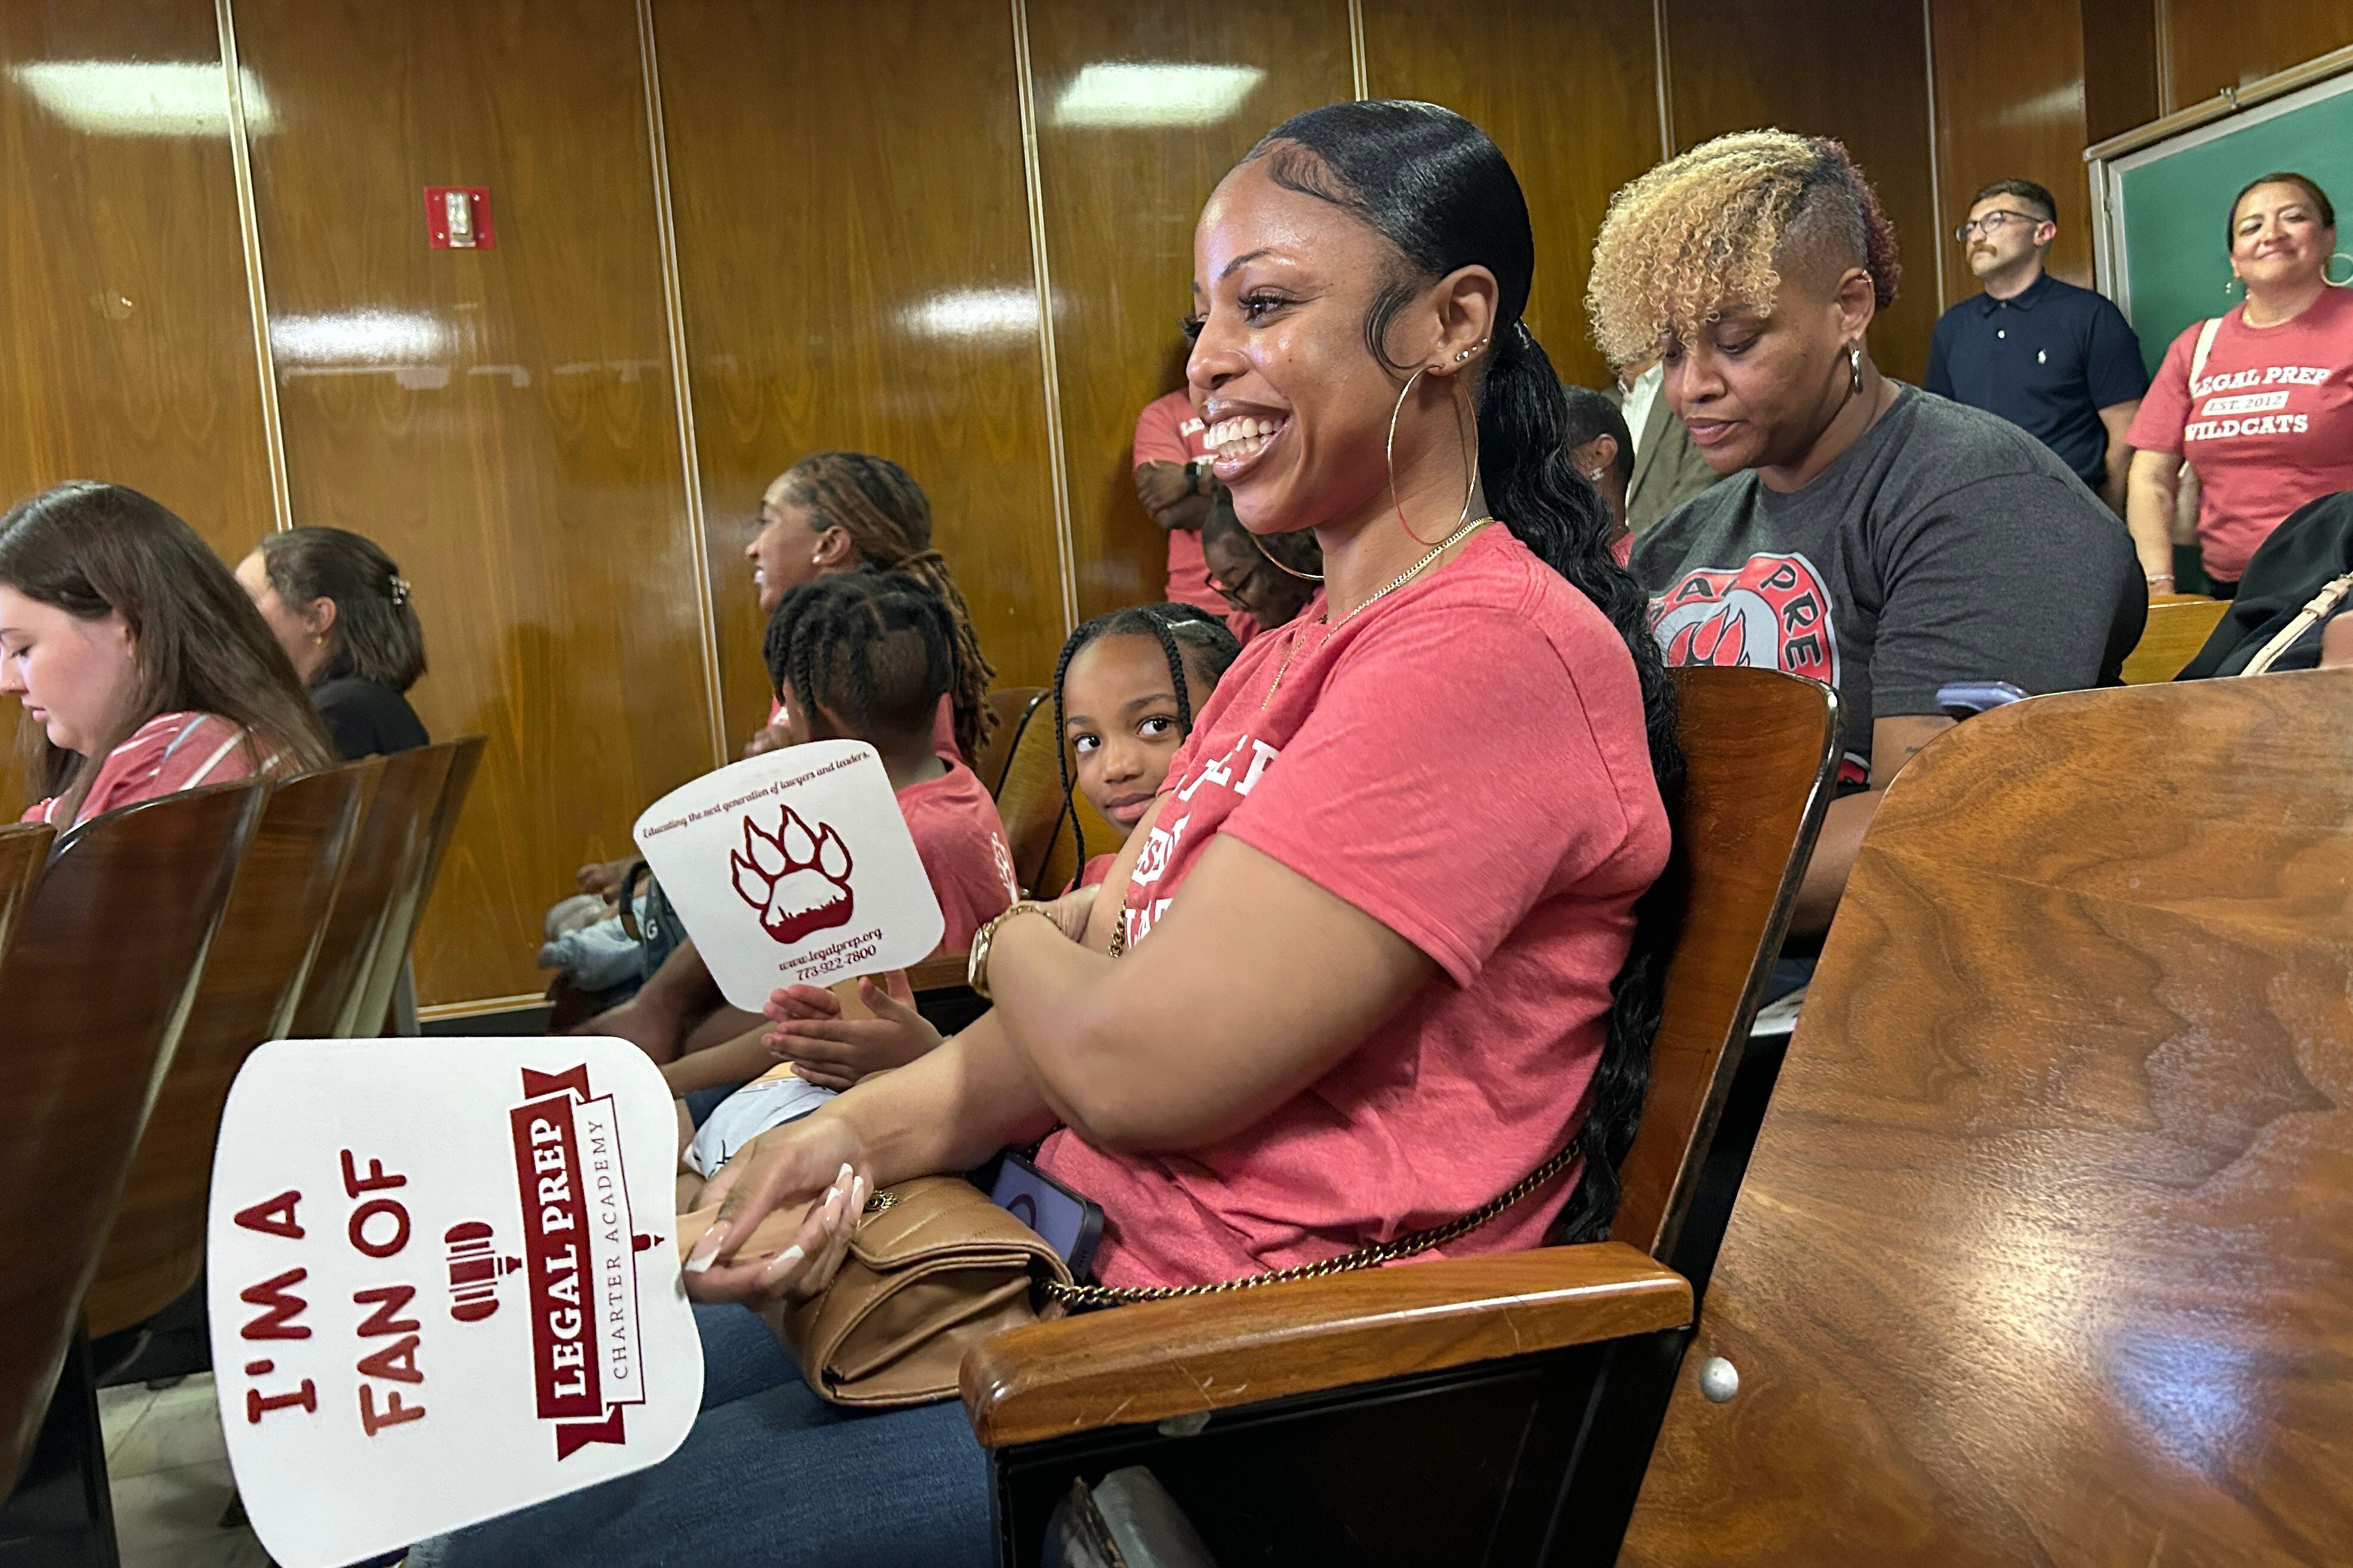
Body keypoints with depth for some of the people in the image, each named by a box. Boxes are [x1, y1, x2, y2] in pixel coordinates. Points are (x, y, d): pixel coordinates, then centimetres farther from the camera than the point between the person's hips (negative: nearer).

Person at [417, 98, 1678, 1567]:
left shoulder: (1494, 651, -21)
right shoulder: (1291, 659, 12)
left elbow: (1138, 1060, -23)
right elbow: (1095, 993, 8)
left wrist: (1014, 938, -1)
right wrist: (861, 1134, -9)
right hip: (1082, 1235, 9)